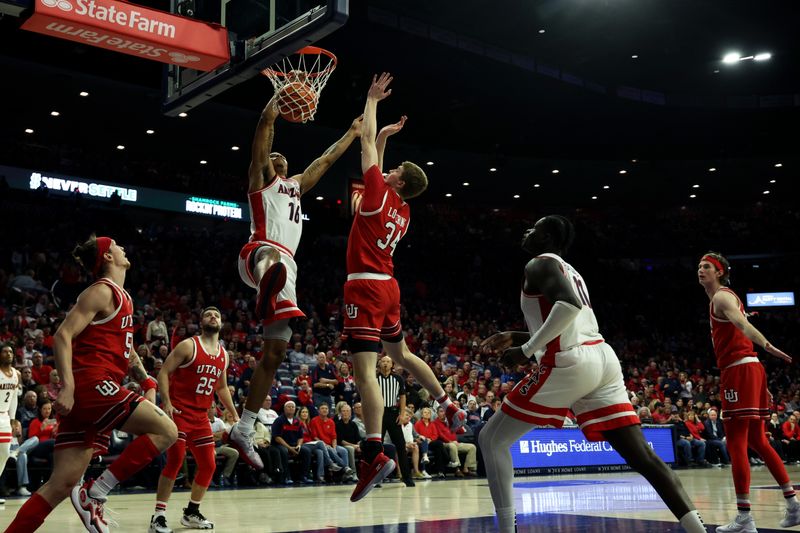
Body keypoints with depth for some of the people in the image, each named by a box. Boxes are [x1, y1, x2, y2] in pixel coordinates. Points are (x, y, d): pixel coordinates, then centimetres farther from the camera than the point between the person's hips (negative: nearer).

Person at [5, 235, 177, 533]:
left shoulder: (122, 297, 23)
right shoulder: (103, 291, -5)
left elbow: (125, 349, 33)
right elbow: (63, 335, -15)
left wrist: (147, 382, 21)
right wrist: (67, 386, -24)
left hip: (86, 394, 9)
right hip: (91, 385, -9)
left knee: (62, 484, 6)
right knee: (166, 431, -13)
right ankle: (94, 494, -12)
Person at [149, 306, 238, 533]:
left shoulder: (223, 355, 11)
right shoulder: (188, 345, -8)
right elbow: (163, 372, -11)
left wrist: (234, 415, 19)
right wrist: (166, 402, -23)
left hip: (201, 416, 7)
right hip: (178, 411, -7)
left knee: (208, 465, 6)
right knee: (175, 460, -16)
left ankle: (192, 513, 22)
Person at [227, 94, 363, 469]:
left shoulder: (297, 184, 34)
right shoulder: (260, 178, 15)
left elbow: (327, 159, 41)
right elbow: (261, 142, 0)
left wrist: (353, 132, 43)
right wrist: (274, 106, -5)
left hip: (287, 266, 7)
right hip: (258, 253, -7)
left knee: (275, 352, 2)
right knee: (271, 254, -45)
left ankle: (243, 431, 8)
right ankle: (267, 287, -83)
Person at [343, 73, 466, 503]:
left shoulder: (380, 194, -6)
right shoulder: (402, 211, 14)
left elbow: (367, 143, 1)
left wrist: (372, 99, 11)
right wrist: (385, 138, 33)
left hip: (366, 287, -9)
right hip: (388, 288, 9)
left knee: (364, 369, -17)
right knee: (401, 354, 28)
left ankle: (374, 454, -27)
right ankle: (450, 407, 32)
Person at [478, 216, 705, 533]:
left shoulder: (540, 264, 0)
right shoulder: (570, 272, 29)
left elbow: (569, 306, -20)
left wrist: (525, 350, -14)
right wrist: (515, 337, 35)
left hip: (569, 365, -8)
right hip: (603, 359, 9)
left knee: (491, 441, 4)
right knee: (642, 456, 3)